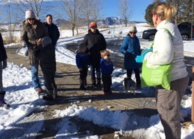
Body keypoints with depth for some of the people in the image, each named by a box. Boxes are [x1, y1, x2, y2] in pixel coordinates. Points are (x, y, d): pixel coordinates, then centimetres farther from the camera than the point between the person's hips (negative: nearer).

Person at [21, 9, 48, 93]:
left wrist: (42, 39, -19)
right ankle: (37, 87, 16)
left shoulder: (40, 24, -4)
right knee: (34, 69, 4)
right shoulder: (25, 27, -8)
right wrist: (31, 46, -15)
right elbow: (23, 39, -3)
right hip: (32, 49, -2)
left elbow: (46, 34, 3)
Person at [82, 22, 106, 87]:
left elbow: (104, 44, 10)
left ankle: (99, 81, 20)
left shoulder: (100, 35, 3)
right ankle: (93, 82, 11)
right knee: (92, 69, 3)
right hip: (91, 56, -1)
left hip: (98, 55, 1)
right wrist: (87, 51, -5)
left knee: (98, 68, 9)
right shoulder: (87, 36, 1)